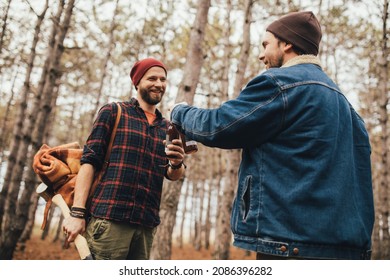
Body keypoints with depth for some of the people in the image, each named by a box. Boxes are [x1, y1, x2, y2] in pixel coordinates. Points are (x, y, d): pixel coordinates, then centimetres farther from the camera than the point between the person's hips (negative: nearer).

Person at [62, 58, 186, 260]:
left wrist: (177, 164, -16)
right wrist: (77, 212, -12)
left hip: (145, 224, 5)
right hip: (109, 218, -4)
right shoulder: (114, 112, 5)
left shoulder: (167, 127, 16)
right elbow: (89, 160, -2)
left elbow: (173, 175, 8)